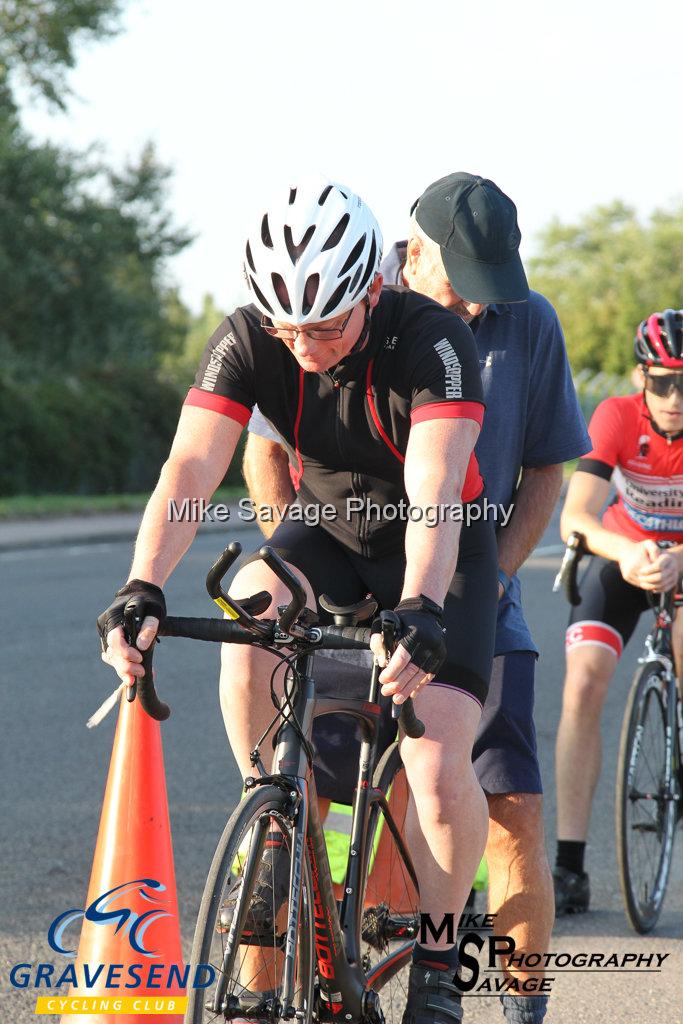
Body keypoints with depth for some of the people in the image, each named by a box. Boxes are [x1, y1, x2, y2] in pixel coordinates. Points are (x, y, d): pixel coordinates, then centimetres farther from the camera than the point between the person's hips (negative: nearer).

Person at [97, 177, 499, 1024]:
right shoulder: (248, 341, -20)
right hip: (327, 532, 3)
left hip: (441, 550, -3)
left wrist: (421, 610, -57)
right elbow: (190, 466, -30)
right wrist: (142, 589, -46)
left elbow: (434, 490, -41)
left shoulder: (432, 342, -30)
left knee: (439, 766, -20)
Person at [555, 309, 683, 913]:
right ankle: (570, 864, -14)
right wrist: (624, 553, -60)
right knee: (584, 686, -16)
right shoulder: (618, 418, -28)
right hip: (623, 556, -1)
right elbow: (575, 516, -39)